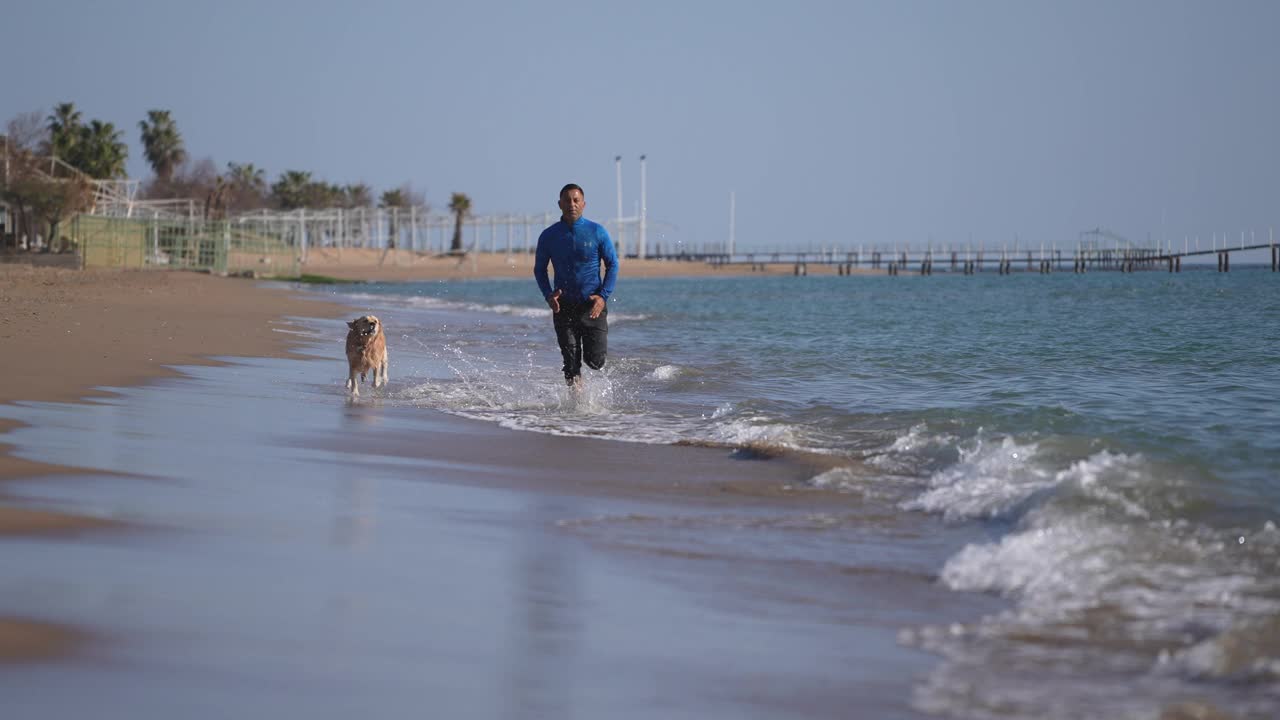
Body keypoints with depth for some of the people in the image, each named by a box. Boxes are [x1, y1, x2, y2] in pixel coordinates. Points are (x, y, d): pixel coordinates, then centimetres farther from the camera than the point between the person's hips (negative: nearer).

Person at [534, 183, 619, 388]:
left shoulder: (597, 233, -2)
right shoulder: (549, 236, 1)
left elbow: (612, 265, 3)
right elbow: (539, 269, 10)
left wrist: (603, 296, -8)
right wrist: (548, 295, -6)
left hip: (592, 305, -1)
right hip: (564, 307, 1)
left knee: (595, 361, -4)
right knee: (571, 363, -2)